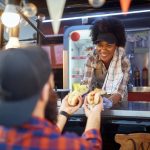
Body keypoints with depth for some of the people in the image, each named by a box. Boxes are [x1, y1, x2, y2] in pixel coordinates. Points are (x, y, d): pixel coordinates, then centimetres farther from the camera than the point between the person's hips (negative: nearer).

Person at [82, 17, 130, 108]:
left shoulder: (124, 62, -17)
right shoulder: (91, 59, -12)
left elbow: (120, 90, -24)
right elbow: (86, 83, -18)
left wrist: (110, 101, -45)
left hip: (117, 103, -1)